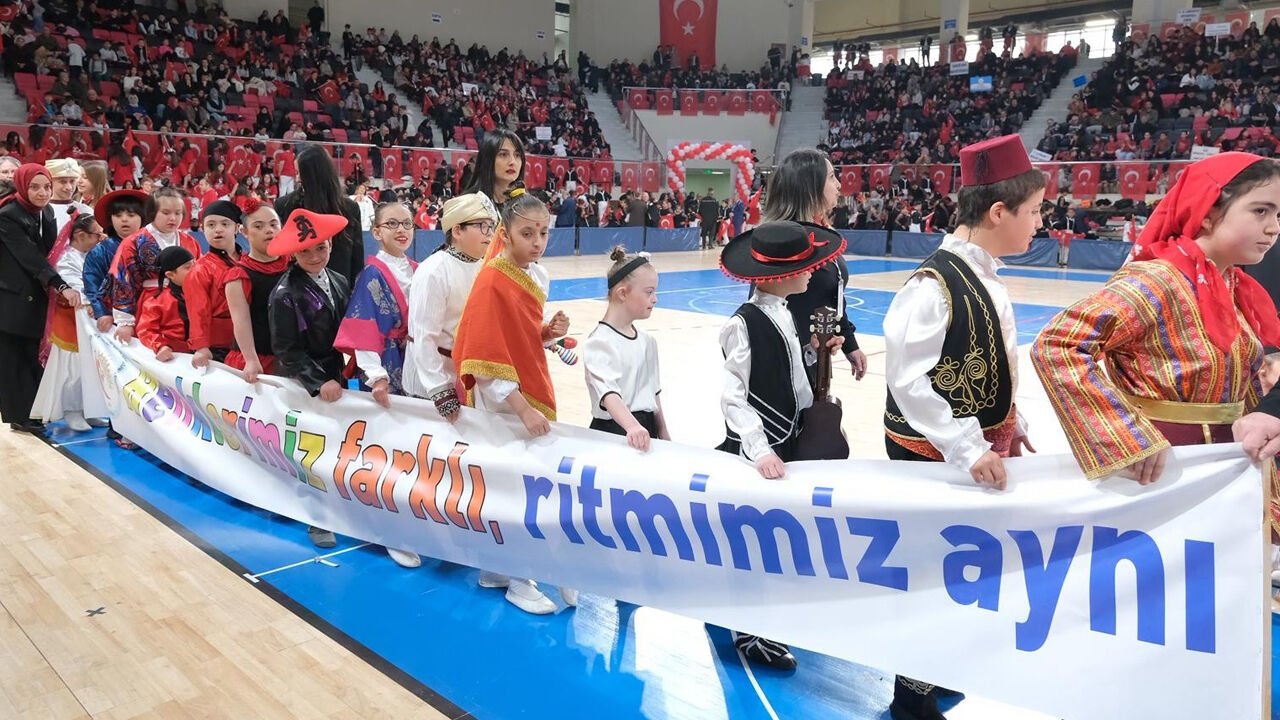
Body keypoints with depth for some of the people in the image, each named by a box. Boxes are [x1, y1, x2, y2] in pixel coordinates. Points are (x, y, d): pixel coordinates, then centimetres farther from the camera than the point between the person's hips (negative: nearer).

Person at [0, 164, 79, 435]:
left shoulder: (46, 214, 8)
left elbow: (49, 252, 6)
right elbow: (31, 257, -23)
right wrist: (61, 286, -29)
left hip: (34, 298, 7)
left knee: (31, 356, 12)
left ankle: (33, 412, 19)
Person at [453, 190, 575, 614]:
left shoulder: (539, 276, 5)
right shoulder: (491, 282, -18)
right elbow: (487, 361, -21)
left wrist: (549, 332, -3)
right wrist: (523, 408, -22)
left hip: (534, 391, 8)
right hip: (501, 399, -8)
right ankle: (516, 580, 18)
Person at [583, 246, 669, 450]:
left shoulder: (647, 341, 12)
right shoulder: (599, 342, -13)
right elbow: (608, 393, -27)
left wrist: (663, 434, 19)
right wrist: (632, 426, -41)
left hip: (647, 432, 7)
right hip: (614, 431, -6)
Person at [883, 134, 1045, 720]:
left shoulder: (986, 277, 5)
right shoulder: (934, 284, -22)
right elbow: (908, 380, -25)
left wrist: (1010, 427, 16)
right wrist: (967, 450, -25)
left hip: (980, 449, 8)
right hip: (933, 455, -8)